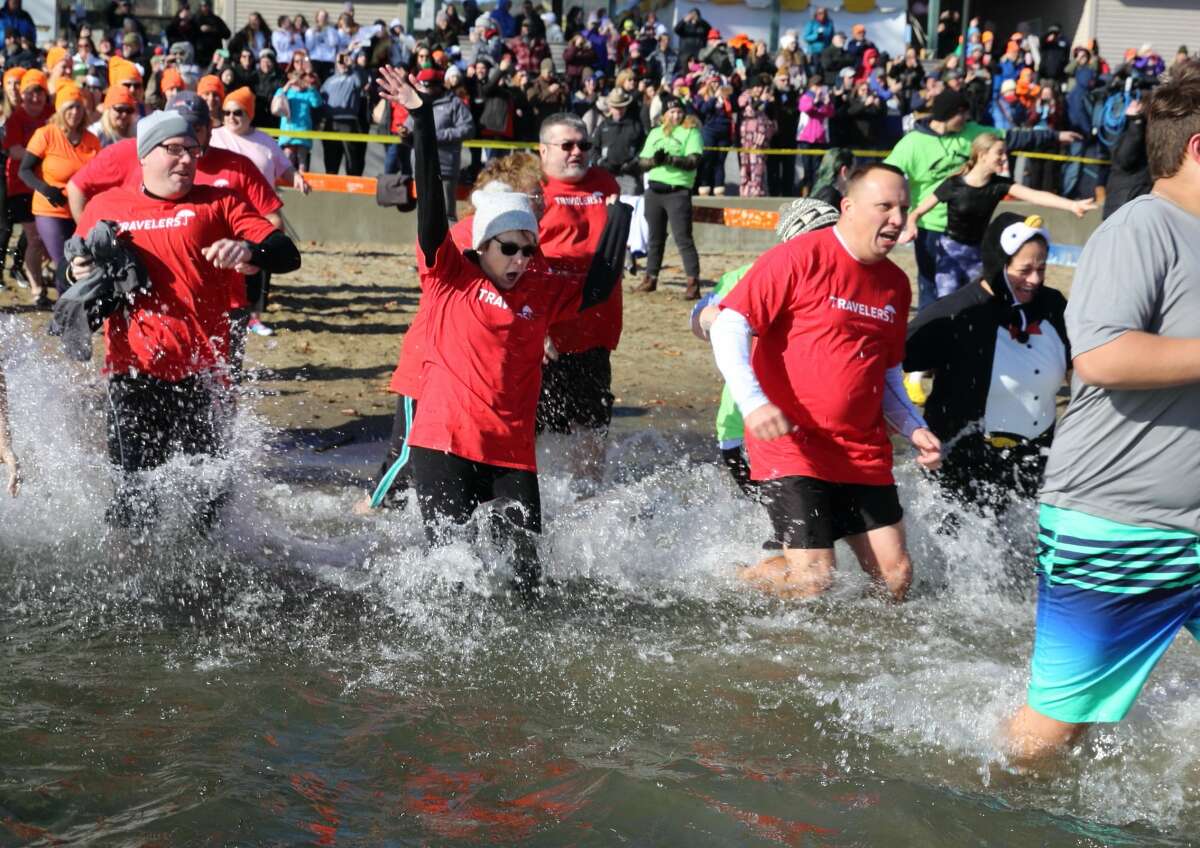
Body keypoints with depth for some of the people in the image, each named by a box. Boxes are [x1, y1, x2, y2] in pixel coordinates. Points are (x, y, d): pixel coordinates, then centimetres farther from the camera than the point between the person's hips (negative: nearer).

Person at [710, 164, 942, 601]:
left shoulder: (895, 285, 13)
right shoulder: (799, 258, -8)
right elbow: (729, 326, -12)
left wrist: (913, 429, 5)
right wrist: (753, 402, -25)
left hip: (865, 455, 7)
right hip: (791, 446, -7)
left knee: (897, 578, 2)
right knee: (814, 580, -11)